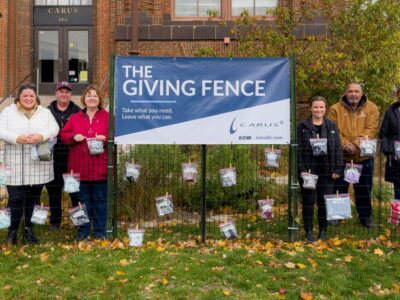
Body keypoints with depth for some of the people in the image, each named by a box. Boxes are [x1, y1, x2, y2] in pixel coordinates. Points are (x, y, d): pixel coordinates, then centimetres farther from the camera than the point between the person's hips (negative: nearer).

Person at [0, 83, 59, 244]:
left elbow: (54, 129, -1)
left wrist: (41, 136, -20)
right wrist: (17, 138, -22)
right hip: (16, 164, -1)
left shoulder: (45, 112, 10)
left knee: (34, 198, 9)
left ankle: (29, 230, 23)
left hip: (38, 163, 2)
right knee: (15, 198, -1)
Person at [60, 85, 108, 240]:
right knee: (82, 200, 9)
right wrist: (74, 137, -8)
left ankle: (100, 232, 16)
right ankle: (83, 232, 21)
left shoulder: (107, 117, 5)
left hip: (100, 167, -2)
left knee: (100, 200, 5)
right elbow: (63, 135, 11)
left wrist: (105, 138, -17)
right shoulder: (75, 118, 12)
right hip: (80, 167, 2)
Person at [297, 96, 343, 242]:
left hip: (326, 170, 2)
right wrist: (301, 169, -11)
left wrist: (338, 169, -2)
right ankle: (308, 231, 15)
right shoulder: (302, 126, 0)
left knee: (324, 202, 7)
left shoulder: (332, 126, 7)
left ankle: (323, 231, 21)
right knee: (309, 201, 3)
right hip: (308, 170, -2)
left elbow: (337, 148, 6)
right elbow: (298, 149, -4)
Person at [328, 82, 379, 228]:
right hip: (341, 156, 0)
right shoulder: (336, 109, -2)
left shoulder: (371, 108, 0)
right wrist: (345, 145, -22)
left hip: (363, 157, 1)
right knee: (339, 188, 10)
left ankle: (365, 216, 29)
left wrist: (356, 144, -23)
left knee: (364, 189, 13)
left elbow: (371, 130, -10)